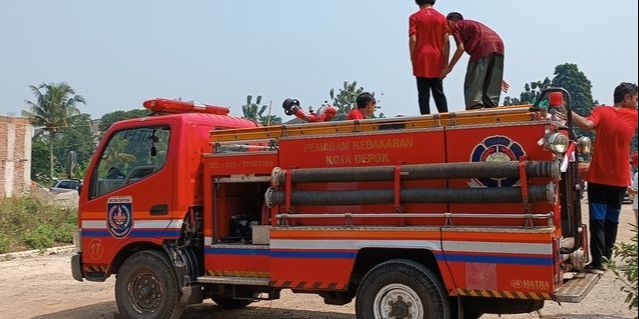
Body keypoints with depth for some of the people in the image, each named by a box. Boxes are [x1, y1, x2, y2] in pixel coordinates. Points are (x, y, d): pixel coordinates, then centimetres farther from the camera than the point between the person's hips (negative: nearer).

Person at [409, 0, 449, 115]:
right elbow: (446, 41, 2)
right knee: (439, 93, 10)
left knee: (423, 94, 0)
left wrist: (412, 58, 1)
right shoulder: (441, 17, 7)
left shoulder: (414, 17, 0)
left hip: (421, 59, -2)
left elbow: (413, 39, -9)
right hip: (437, 60, 3)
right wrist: (446, 62, 6)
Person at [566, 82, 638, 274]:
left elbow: (587, 125, -25)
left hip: (598, 177, -2)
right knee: (612, 220, 15)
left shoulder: (601, 111, -6)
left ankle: (598, 262, -11)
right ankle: (607, 258, 21)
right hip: (619, 179, 2)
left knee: (598, 220, -3)